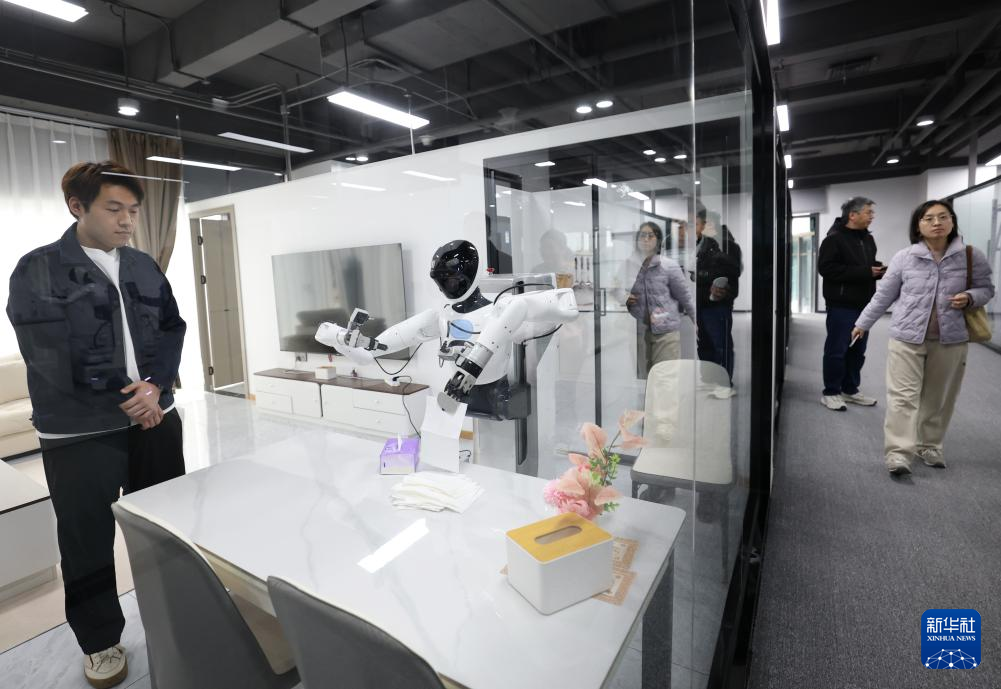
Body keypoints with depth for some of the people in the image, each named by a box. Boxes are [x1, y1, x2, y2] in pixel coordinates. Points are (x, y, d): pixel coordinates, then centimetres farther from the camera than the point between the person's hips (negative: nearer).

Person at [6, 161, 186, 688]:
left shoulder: (145, 268, 8)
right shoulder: (37, 270, -6)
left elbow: (172, 329, 6)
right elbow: (51, 353, -13)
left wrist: (155, 386, -11)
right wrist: (124, 398, -12)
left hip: (156, 417, 5)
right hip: (79, 431, -4)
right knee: (88, 540, 9)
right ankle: (100, 641, 29)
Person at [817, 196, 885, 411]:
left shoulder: (868, 238, 15)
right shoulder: (834, 238, -11)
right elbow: (827, 268, -21)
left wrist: (879, 270, 2)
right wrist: (865, 272, -21)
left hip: (863, 304, 8)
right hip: (842, 305, -8)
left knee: (858, 351, 13)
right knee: (837, 350, -2)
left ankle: (850, 390, 25)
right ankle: (830, 393, 9)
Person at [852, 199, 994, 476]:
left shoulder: (971, 257, 1)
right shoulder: (904, 257, -2)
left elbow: (986, 289, 11)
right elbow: (883, 295, 6)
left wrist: (970, 297, -12)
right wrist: (863, 323, 9)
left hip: (951, 339, 2)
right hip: (907, 337, -2)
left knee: (939, 398, 11)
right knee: (903, 395, -7)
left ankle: (929, 445, 27)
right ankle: (898, 452, -8)